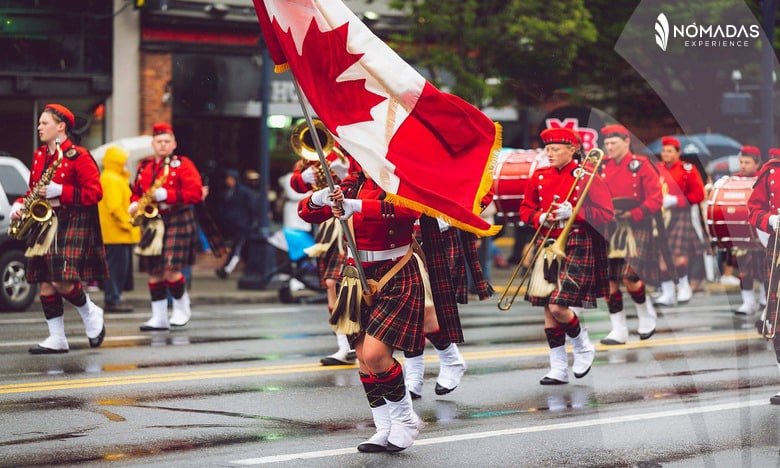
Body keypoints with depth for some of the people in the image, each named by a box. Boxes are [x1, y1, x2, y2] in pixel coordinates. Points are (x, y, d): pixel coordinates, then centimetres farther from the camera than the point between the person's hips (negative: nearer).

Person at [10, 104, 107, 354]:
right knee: (45, 283, 2)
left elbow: (95, 192, -13)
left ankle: (90, 313, 12)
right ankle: (56, 339, 7)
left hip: (73, 223, -7)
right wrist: (20, 205, 3)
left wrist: (59, 191, -19)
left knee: (62, 281, -15)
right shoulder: (39, 156, 14)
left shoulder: (78, 156, -8)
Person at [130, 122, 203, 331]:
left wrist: (165, 195, -20)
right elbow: (137, 192, 27)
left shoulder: (183, 165, -2)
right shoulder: (145, 169, 14)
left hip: (176, 222, -5)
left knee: (171, 270, -14)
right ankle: (159, 318, 11)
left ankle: (182, 307, 10)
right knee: (153, 272, 4)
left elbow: (196, 192, -12)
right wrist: (135, 204, 3)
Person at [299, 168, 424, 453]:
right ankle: (386, 431, 15)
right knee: (363, 358, 5)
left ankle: (406, 419, 5)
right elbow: (307, 213, 4)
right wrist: (320, 199, -19)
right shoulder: (351, 185, 6)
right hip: (359, 277, 6)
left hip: (396, 278, -6)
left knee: (374, 354, -16)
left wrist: (356, 205, -40)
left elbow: (410, 208, -32)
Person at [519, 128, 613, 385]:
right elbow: (525, 208, 16)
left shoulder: (587, 177, -5)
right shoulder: (539, 177, 9)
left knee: (558, 307, -14)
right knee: (548, 310, 3)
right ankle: (558, 370, 12)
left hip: (577, 246, -5)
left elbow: (606, 214, -8)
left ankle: (583, 347, 14)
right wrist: (540, 217, -5)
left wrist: (573, 213, -19)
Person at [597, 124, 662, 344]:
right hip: (609, 229, 4)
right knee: (608, 280, 0)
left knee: (630, 277, -14)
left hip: (636, 229, -4)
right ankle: (618, 330, 9)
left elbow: (655, 199, -6)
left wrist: (633, 214, -16)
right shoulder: (602, 167, 8)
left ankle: (646, 315, 13)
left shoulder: (641, 166, -3)